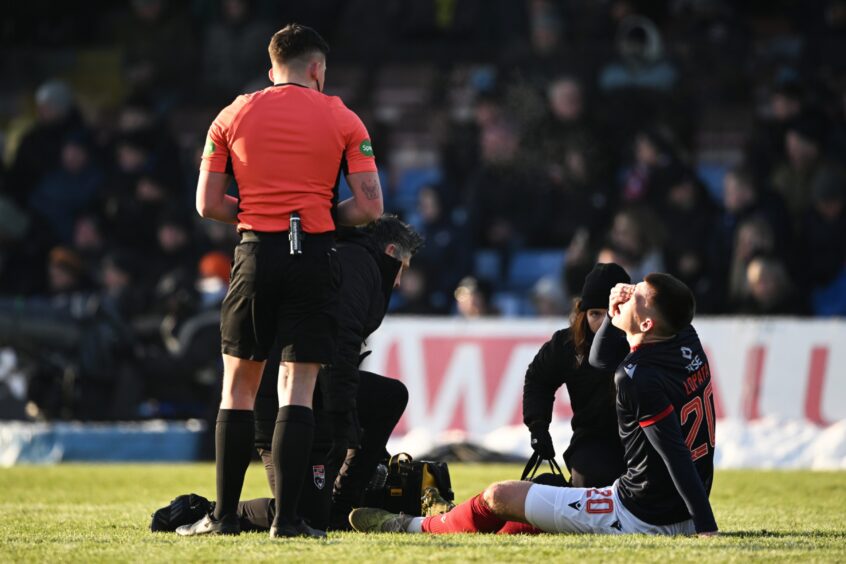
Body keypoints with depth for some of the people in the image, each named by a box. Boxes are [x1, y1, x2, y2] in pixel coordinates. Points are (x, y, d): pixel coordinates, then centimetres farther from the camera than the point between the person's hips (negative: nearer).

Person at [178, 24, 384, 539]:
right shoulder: (342, 119, 3)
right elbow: (370, 207, -2)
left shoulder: (234, 117, 7)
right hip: (315, 257, -1)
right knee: (298, 389, -1)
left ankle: (225, 514, 9)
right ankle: (287, 517, -6)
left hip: (256, 254, 1)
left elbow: (208, 204, 4)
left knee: (239, 386, 10)